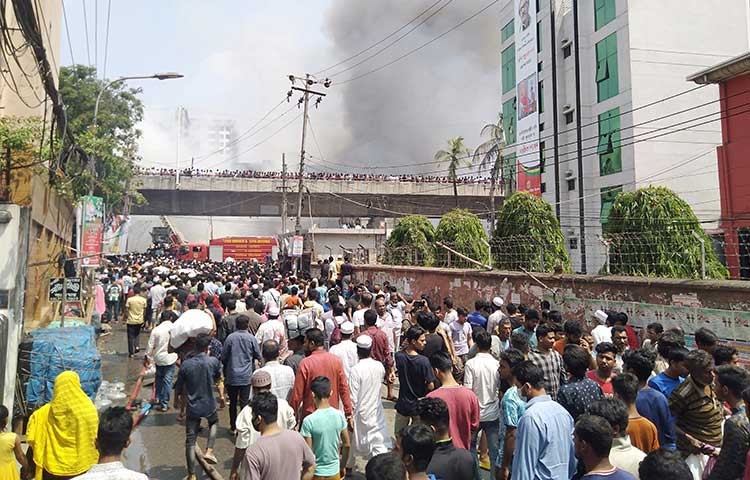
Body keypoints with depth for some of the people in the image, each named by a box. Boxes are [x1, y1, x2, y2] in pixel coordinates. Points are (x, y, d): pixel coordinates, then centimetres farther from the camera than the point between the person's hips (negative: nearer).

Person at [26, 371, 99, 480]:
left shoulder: (43, 413, -6)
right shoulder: (88, 410, -11)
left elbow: (34, 443, -3)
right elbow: (95, 441, -6)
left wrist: (30, 470, 9)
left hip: (51, 470, 1)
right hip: (80, 469, -1)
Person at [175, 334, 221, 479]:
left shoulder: (186, 364, -10)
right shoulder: (213, 361, -13)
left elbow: (178, 388, -1)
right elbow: (218, 378, 7)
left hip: (193, 407, 0)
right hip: (209, 406, 0)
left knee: (190, 441, 10)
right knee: (214, 422, 32)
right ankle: (209, 451, 16)